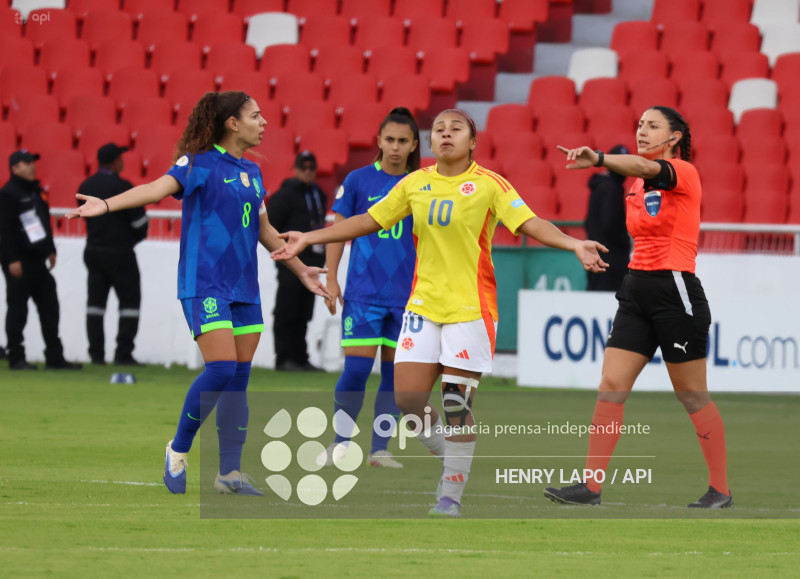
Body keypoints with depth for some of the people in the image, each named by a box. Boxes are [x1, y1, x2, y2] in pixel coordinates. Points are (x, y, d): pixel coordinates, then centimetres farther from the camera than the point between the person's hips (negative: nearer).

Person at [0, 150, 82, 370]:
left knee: (50, 307, 6)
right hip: (19, 261, -9)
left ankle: (54, 357, 9)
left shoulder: (34, 191, 16)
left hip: (38, 261, 9)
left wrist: (50, 250, 19)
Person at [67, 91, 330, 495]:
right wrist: (107, 204, -38)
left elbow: (264, 230, 27)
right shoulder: (199, 163, -6)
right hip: (205, 283, -7)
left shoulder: (252, 173, 15)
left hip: (244, 287, 7)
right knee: (221, 369, -18)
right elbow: (159, 188, -21)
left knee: (239, 379, 4)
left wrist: (300, 270, 34)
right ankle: (179, 449, -1)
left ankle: (230, 472, 10)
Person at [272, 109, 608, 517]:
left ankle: (452, 494, 6)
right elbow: (368, 221, 15)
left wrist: (574, 245, -28)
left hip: (470, 307, -4)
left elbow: (530, 224, -11)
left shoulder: (488, 185, -4)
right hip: (423, 303, 4)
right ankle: (451, 462, 20)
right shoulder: (415, 184, 7)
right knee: (408, 398, -4)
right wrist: (308, 238, 13)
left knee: (457, 405, -6)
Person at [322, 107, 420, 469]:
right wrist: (331, 279, -2)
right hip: (363, 291, -2)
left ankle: (380, 449, 11)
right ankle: (340, 443, 7)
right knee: (356, 368, -8)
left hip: (407, 296, 2)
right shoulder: (358, 181, 1)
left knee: (395, 373, 3)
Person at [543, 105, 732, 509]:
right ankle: (591, 486, -4)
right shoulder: (636, 186, 14)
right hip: (637, 290, 7)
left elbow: (646, 168, -31)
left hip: (676, 290, -7)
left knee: (693, 396, 0)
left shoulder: (684, 173, -9)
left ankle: (720, 490, 11)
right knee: (611, 385, -3)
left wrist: (599, 159, -48)